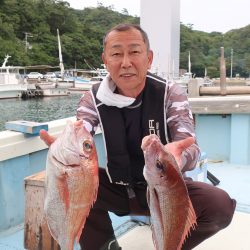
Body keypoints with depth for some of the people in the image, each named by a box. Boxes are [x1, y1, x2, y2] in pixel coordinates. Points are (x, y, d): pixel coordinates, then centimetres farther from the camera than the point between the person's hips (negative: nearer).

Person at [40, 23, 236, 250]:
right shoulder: (94, 99, -8)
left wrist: (175, 158, -52)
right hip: (117, 188, 1)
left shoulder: (170, 93, -13)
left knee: (221, 204, -27)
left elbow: (189, 147, -26)